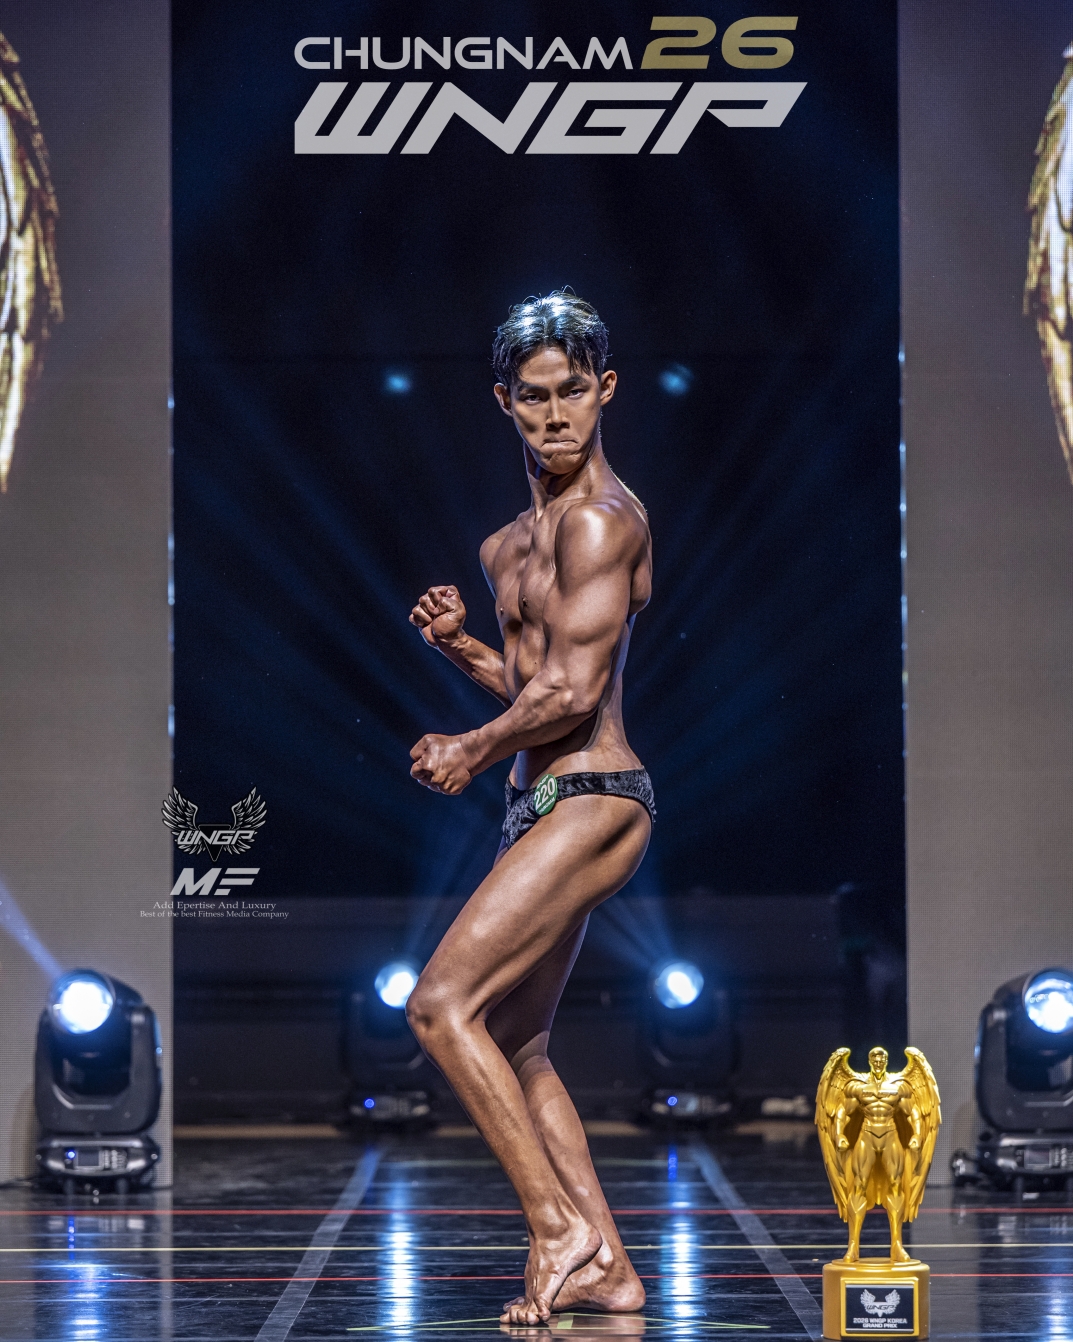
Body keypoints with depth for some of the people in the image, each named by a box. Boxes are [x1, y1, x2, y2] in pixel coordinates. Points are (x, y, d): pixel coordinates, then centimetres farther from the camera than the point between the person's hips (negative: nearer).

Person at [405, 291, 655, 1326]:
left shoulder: (599, 519, -13)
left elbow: (573, 690, -19)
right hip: (547, 809, 10)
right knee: (513, 1046, 12)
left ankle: (559, 1224, -10)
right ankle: (605, 1271, 15)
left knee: (442, 1004, -14)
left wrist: (470, 752, -6)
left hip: (590, 802, -10)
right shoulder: (514, 540, 18)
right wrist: (456, 642, 7)